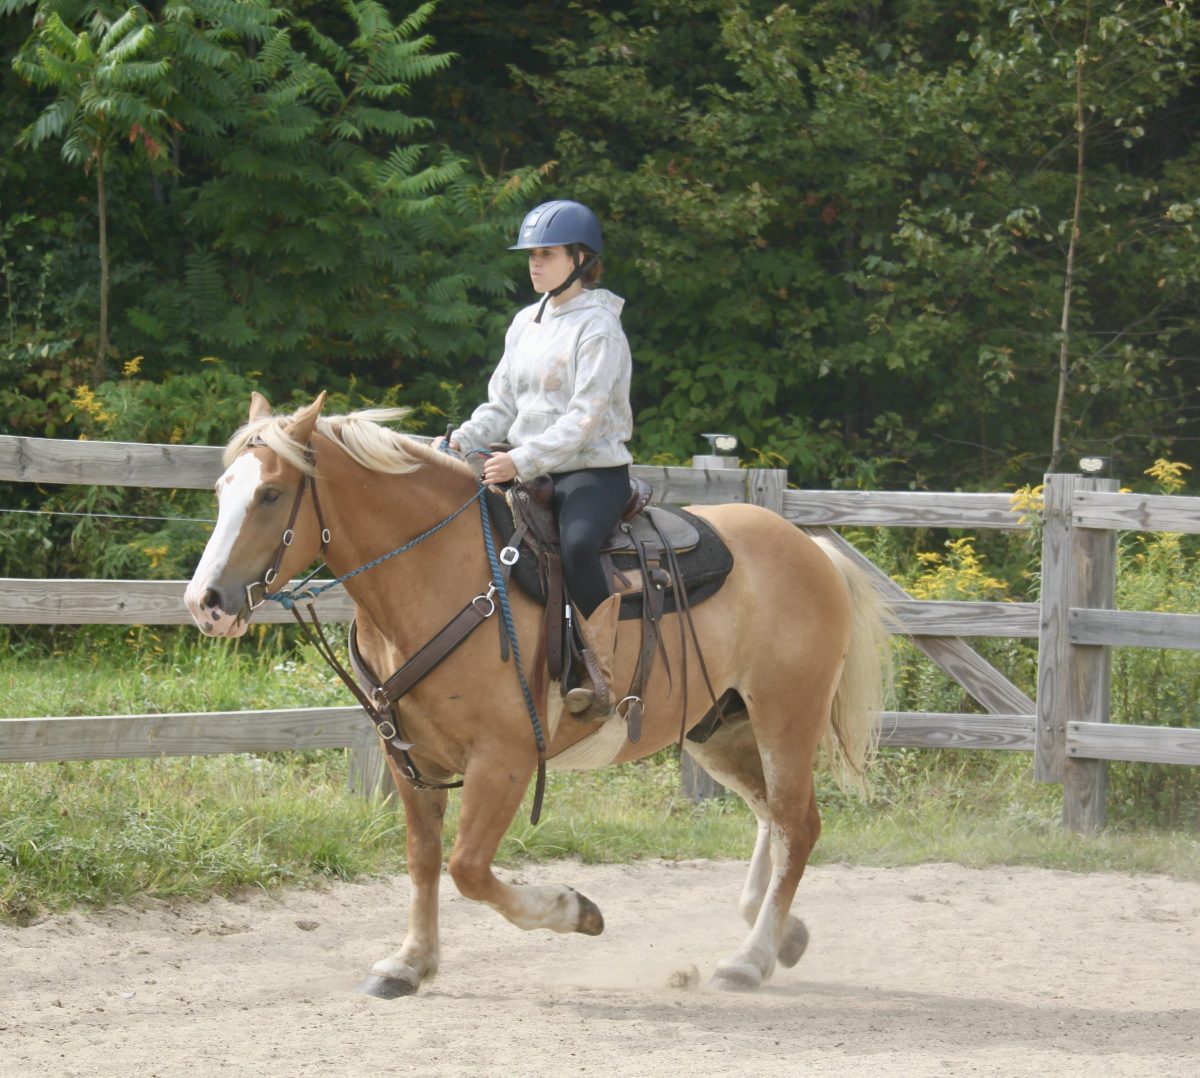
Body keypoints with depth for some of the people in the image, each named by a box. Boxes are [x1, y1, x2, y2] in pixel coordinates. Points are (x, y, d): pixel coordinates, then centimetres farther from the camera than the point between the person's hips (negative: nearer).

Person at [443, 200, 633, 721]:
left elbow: (584, 417, -18)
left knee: (577, 543, -37)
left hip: (594, 470, -8)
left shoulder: (598, 327, -9)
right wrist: (462, 441, -4)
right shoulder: (526, 323, 15)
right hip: (531, 475, 8)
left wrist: (522, 461, -29)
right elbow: (502, 404, 16)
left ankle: (600, 677, -30)